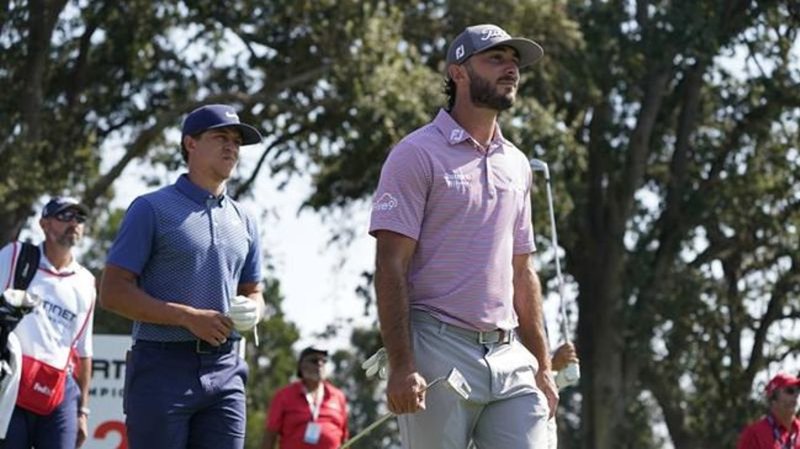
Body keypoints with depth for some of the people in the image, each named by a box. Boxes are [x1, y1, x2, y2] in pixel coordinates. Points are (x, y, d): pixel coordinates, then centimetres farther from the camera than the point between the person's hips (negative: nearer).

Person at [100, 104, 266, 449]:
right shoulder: (152, 209, 0)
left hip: (224, 369, 5)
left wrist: (251, 312, 1)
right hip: (162, 368, -5)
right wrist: (188, 317, -16)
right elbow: (113, 292, -6)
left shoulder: (243, 221, 18)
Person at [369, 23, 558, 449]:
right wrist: (401, 366, -18)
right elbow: (391, 266, -9)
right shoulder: (418, 154, -3)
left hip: (510, 360, 6)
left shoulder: (516, 164, 18)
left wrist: (542, 365, 17)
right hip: (439, 354, -6)